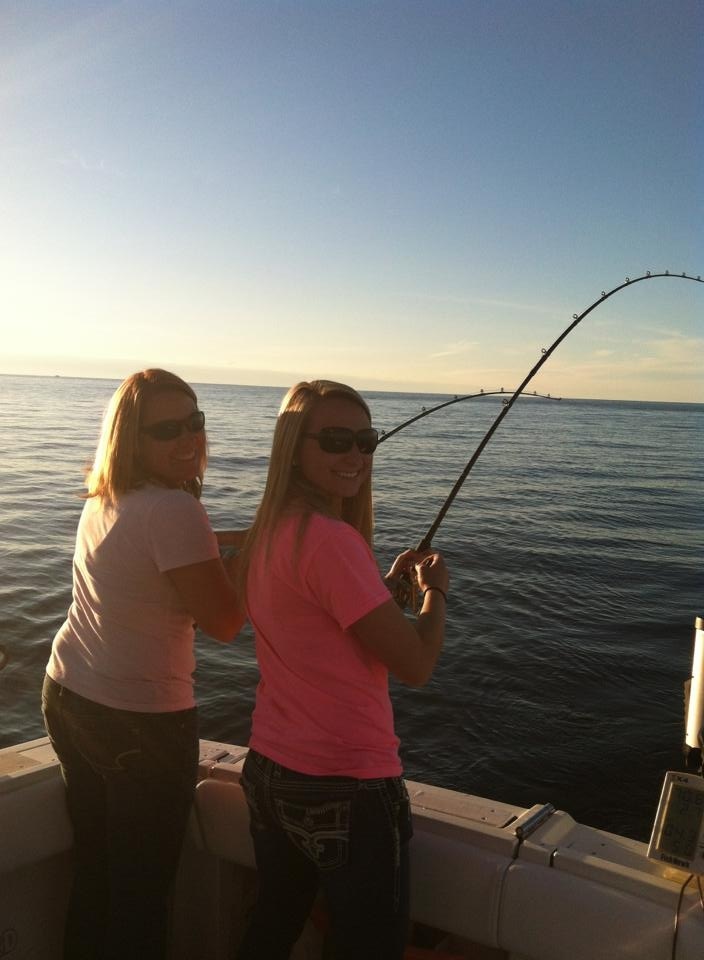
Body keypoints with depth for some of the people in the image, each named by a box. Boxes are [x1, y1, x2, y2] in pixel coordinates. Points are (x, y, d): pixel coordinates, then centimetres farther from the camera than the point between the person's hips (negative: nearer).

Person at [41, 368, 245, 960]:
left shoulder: (102, 500, 3)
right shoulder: (174, 509, -23)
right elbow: (223, 623, -19)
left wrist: (216, 545, 10)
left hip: (67, 699, 8)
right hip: (141, 722, -8)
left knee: (92, 872, 23)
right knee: (141, 894, 9)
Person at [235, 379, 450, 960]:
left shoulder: (266, 532, 4)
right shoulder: (332, 539, -23)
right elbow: (415, 666, -19)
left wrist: (391, 582, 10)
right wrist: (435, 589, -2)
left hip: (268, 774, 9)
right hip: (345, 789, -9)